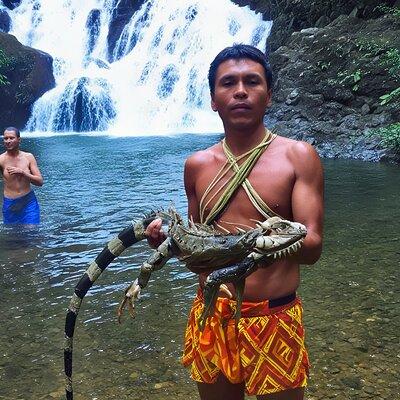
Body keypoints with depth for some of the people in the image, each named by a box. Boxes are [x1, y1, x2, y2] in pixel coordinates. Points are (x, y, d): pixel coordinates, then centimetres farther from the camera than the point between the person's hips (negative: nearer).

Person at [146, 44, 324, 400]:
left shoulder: (298, 156, -6)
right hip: (210, 316, 3)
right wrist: (171, 237, -7)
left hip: (275, 320, -3)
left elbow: (313, 246, -14)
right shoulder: (197, 165, 5)